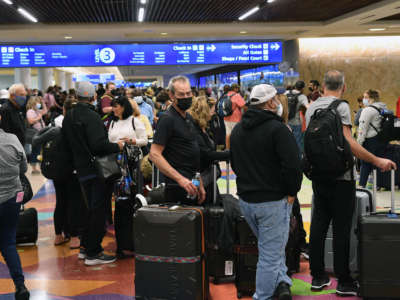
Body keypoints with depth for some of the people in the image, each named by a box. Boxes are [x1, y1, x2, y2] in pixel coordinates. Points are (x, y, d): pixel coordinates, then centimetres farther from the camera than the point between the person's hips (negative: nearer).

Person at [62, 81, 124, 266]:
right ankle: (93, 253, 2)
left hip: (81, 169, 9)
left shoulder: (68, 117, 9)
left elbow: (67, 142, 16)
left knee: (92, 208, 20)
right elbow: (98, 145, -26)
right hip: (95, 168, -9)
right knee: (98, 210, -2)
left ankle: (85, 247, 26)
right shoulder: (91, 117, -18)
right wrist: (117, 146, -12)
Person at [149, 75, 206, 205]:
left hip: (191, 185, 9)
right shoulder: (167, 119, -11)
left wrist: (200, 184, 17)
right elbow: (154, 154, -19)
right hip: (178, 188, -9)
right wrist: (180, 179, -25)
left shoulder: (188, 118, 16)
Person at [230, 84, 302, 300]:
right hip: (272, 201, -7)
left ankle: (281, 282, 14)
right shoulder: (277, 129, -15)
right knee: (270, 253, 2)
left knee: (271, 247, 24)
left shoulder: (237, 130, 10)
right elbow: (293, 165, -20)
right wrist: (291, 192, -7)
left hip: (245, 200, 7)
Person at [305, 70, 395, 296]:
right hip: (340, 176, -7)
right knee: (342, 229, -1)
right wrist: (377, 161, -17)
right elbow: (347, 142, -20)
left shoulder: (312, 108, 10)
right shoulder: (341, 107, -12)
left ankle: (318, 277, 18)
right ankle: (344, 282, 5)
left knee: (318, 226, 11)